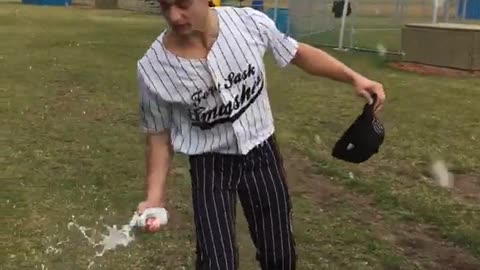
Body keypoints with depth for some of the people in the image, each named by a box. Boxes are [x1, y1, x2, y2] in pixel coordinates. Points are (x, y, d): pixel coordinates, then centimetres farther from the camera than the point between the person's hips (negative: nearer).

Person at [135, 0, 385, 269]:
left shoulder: (249, 22, -17)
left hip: (262, 154, 2)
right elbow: (159, 135, -5)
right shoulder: (153, 68, -18)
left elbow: (300, 54, 0)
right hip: (210, 165, -2)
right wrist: (155, 196, -13)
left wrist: (354, 78, -5)